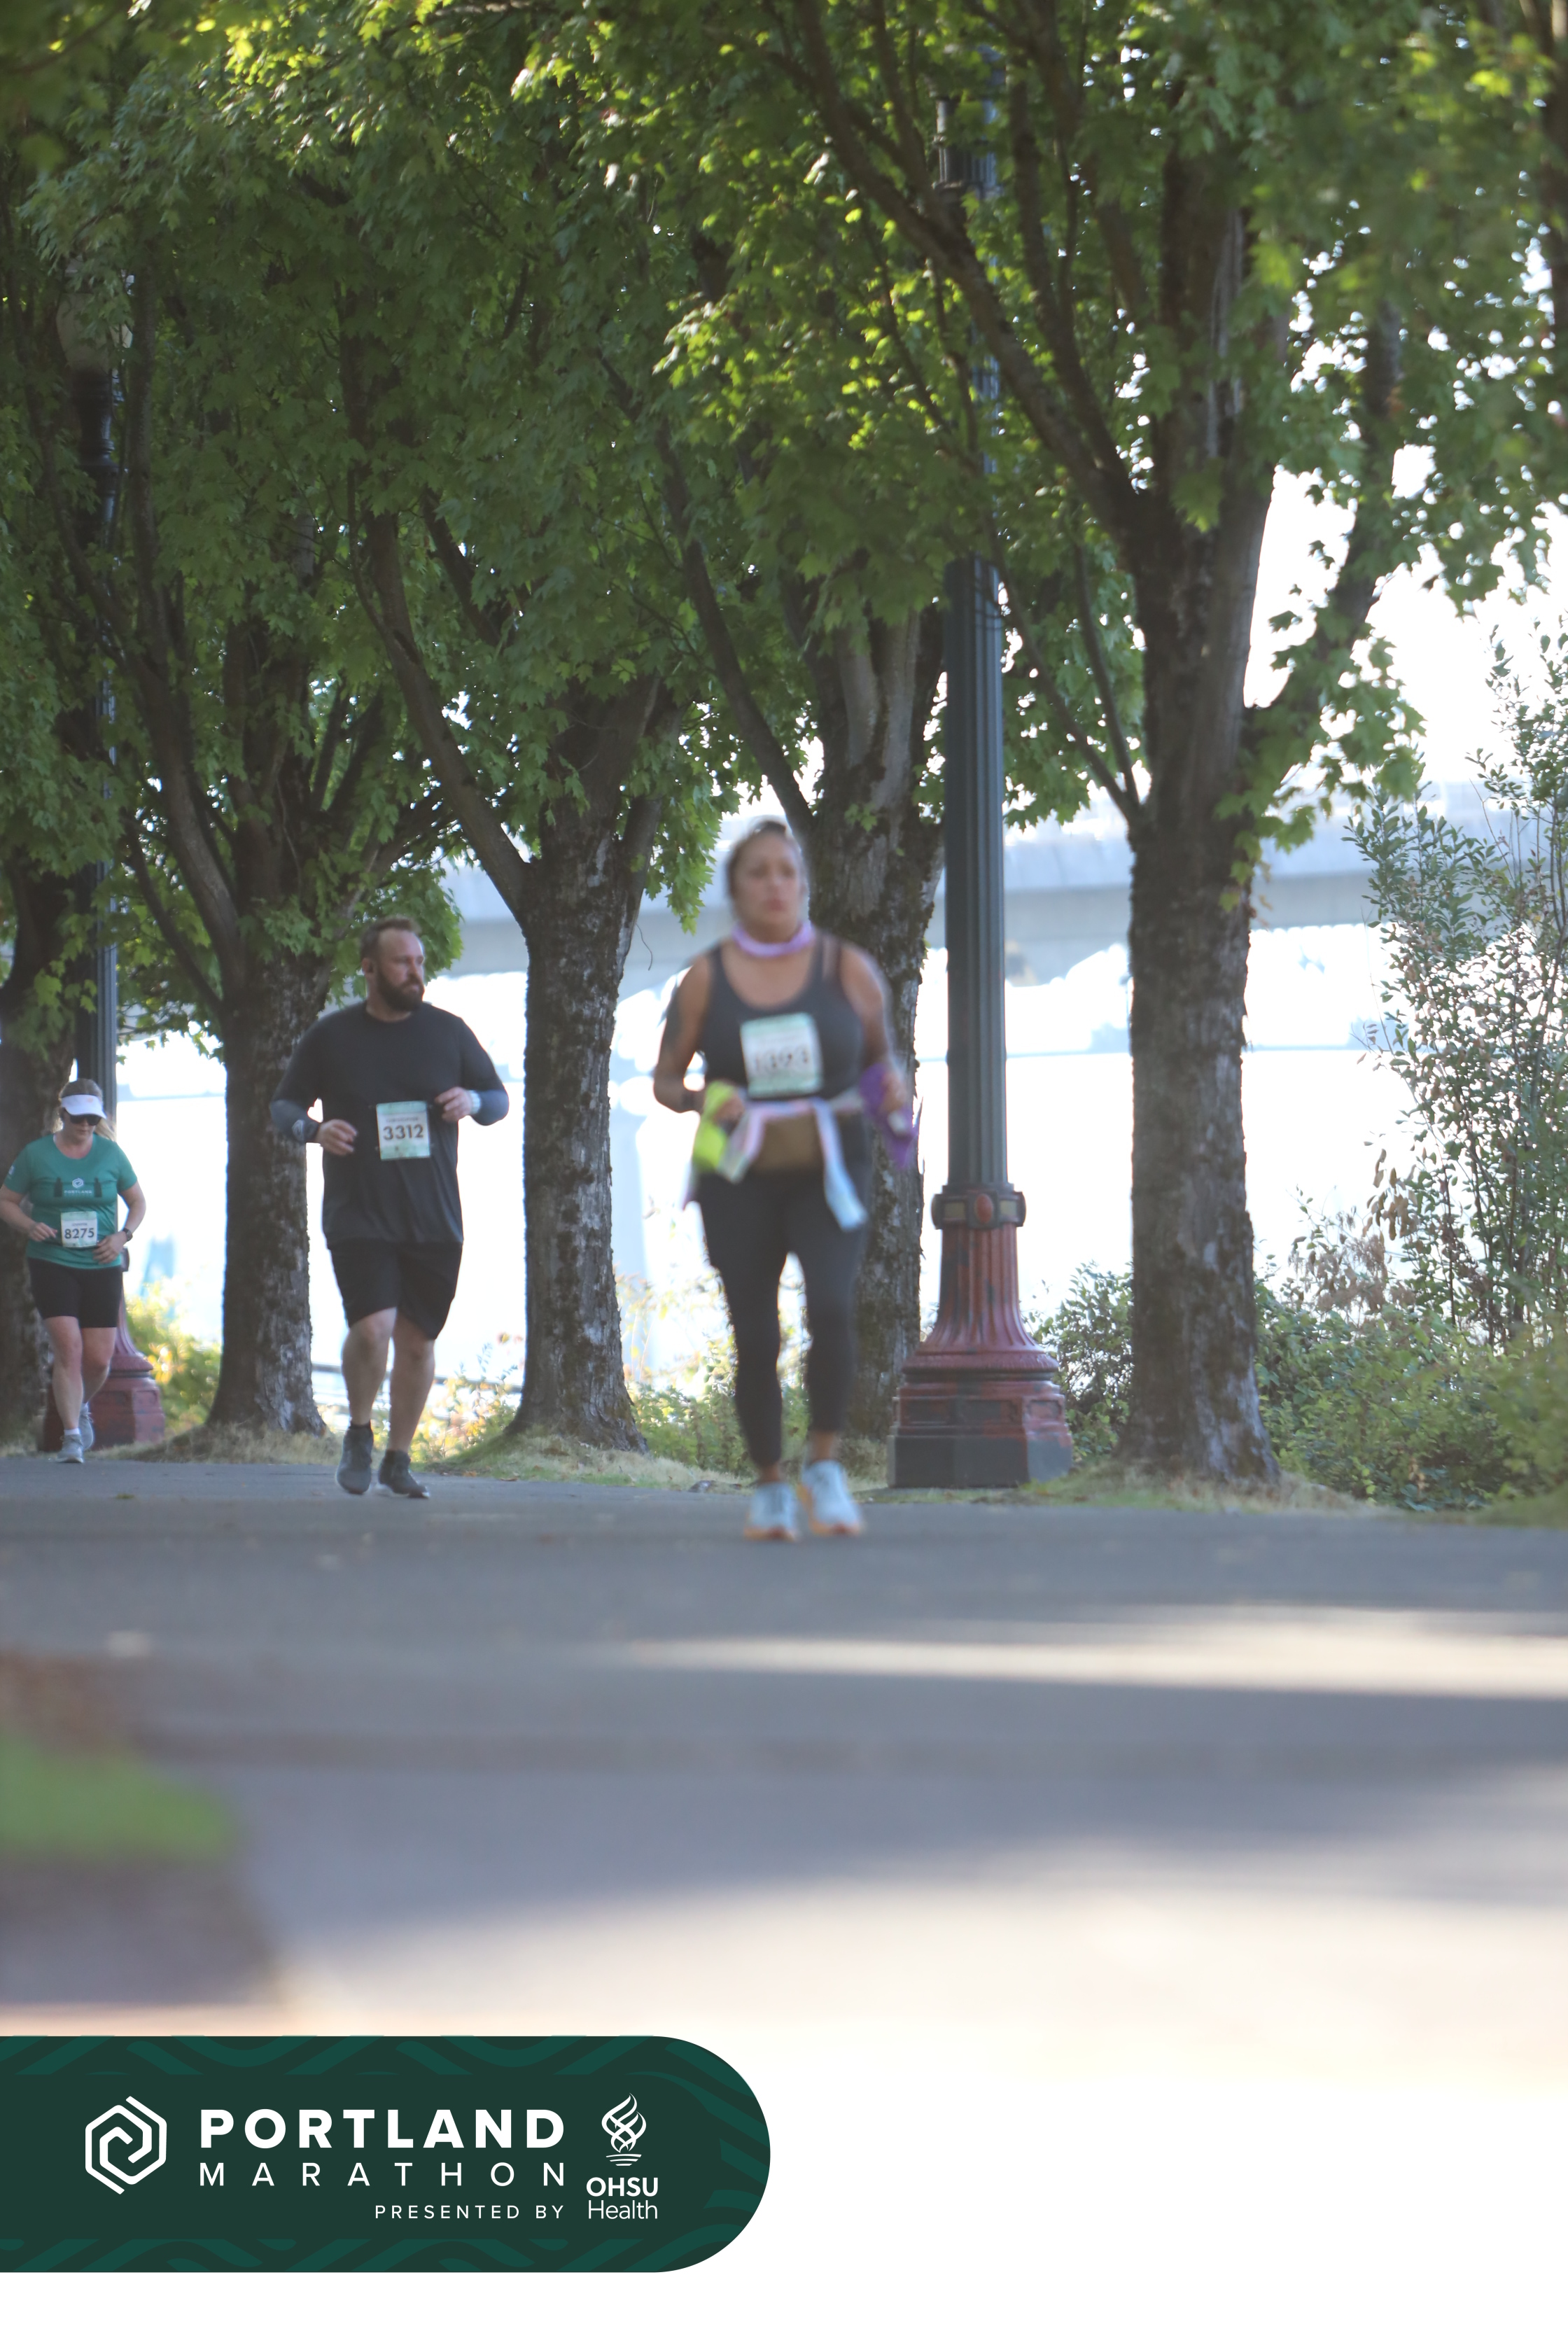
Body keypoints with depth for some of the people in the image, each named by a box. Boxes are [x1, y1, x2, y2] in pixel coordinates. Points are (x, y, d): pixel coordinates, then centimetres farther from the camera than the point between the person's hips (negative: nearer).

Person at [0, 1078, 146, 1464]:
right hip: (52, 1265, -2)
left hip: (101, 1267, 2)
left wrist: (123, 1236, -5)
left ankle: (82, 1405, 35)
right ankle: (71, 1435, -12)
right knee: (69, 1348, -17)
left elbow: (138, 1202, 14)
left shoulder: (110, 1153, 4)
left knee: (99, 1358, 2)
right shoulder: (35, 1155, -1)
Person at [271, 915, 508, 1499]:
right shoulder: (331, 1036, 2)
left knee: (418, 1340, 5)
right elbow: (282, 1107, 9)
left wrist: (473, 1102, -8)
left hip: (433, 1220, 3)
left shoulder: (448, 1031, 7)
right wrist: (314, 1129, -13)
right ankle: (360, 1433, 7)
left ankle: (398, 1458, 21)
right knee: (372, 1328, -18)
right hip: (358, 1219, -3)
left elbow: (499, 1099, 16)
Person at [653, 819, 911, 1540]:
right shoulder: (705, 980, 3)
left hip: (828, 1172, -1)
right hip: (740, 1180, 1)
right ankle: (770, 1486, 17)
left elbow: (881, 1060, 17)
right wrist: (702, 1099, -11)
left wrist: (892, 1093, -5)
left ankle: (823, 1465, -7)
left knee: (831, 1306, -23)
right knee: (755, 1339, -1)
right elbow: (665, 1079, 10)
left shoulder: (848, 971, 3)